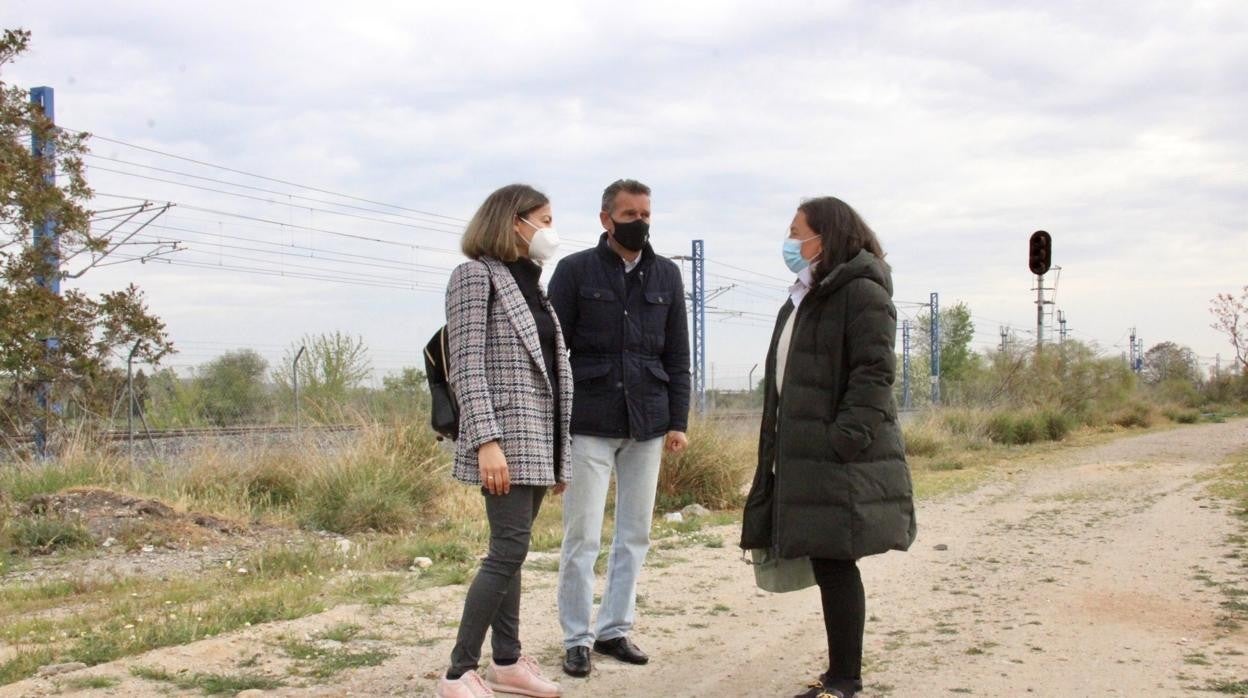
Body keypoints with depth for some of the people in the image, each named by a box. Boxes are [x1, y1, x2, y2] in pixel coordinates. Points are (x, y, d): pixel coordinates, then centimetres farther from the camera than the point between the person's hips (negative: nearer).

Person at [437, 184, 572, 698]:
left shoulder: (531, 285, 18)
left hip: (538, 440, 8)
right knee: (510, 551, -12)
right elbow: (467, 366, -14)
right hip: (506, 436, -8)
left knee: (510, 551, 11)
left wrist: (560, 451, 16)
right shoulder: (476, 275, -6)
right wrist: (486, 442, -23)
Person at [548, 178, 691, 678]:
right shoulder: (576, 271, 0)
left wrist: (678, 421, 4)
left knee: (635, 534, 7)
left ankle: (615, 628, 18)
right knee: (583, 536, -2)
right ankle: (577, 638, 8)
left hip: (646, 426, 4)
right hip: (589, 424, -3)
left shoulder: (666, 275, 10)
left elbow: (677, 356, 11)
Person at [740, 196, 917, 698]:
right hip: (803, 457, 9)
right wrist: (776, 453, 19)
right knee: (827, 565, 11)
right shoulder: (802, 299, 21)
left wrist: (847, 437, -25)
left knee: (834, 563, -6)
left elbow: (874, 372, -17)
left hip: (841, 461, -9)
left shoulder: (862, 293, -8)